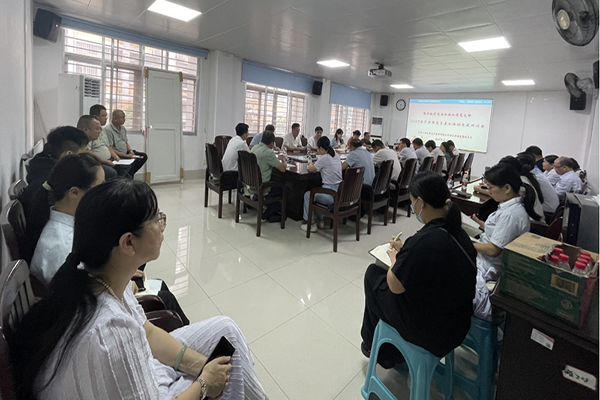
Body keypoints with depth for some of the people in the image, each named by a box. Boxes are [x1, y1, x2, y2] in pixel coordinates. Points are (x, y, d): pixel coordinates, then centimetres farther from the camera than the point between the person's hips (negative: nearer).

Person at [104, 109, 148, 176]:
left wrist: (130, 150, 1)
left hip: (126, 152, 9)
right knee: (131, 160, -32)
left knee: (144, 156, -1)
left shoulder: (123, 128, 14)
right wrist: (126, 155, -22)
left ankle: (130, 174, 0)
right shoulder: (108, 130, -15)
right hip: (117, 155, -9)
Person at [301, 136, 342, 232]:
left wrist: (310, 165, 19)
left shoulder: (324, 158, -15)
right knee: (317, 193, 34)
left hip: (331, 195, -9)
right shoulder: (336, 156, 7)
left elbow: (311, 169, -1)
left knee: (307, 195, 12)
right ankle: (320, 220, 37)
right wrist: (321, 154, 24)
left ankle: (311, 224, 17)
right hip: (339, 192, 9)